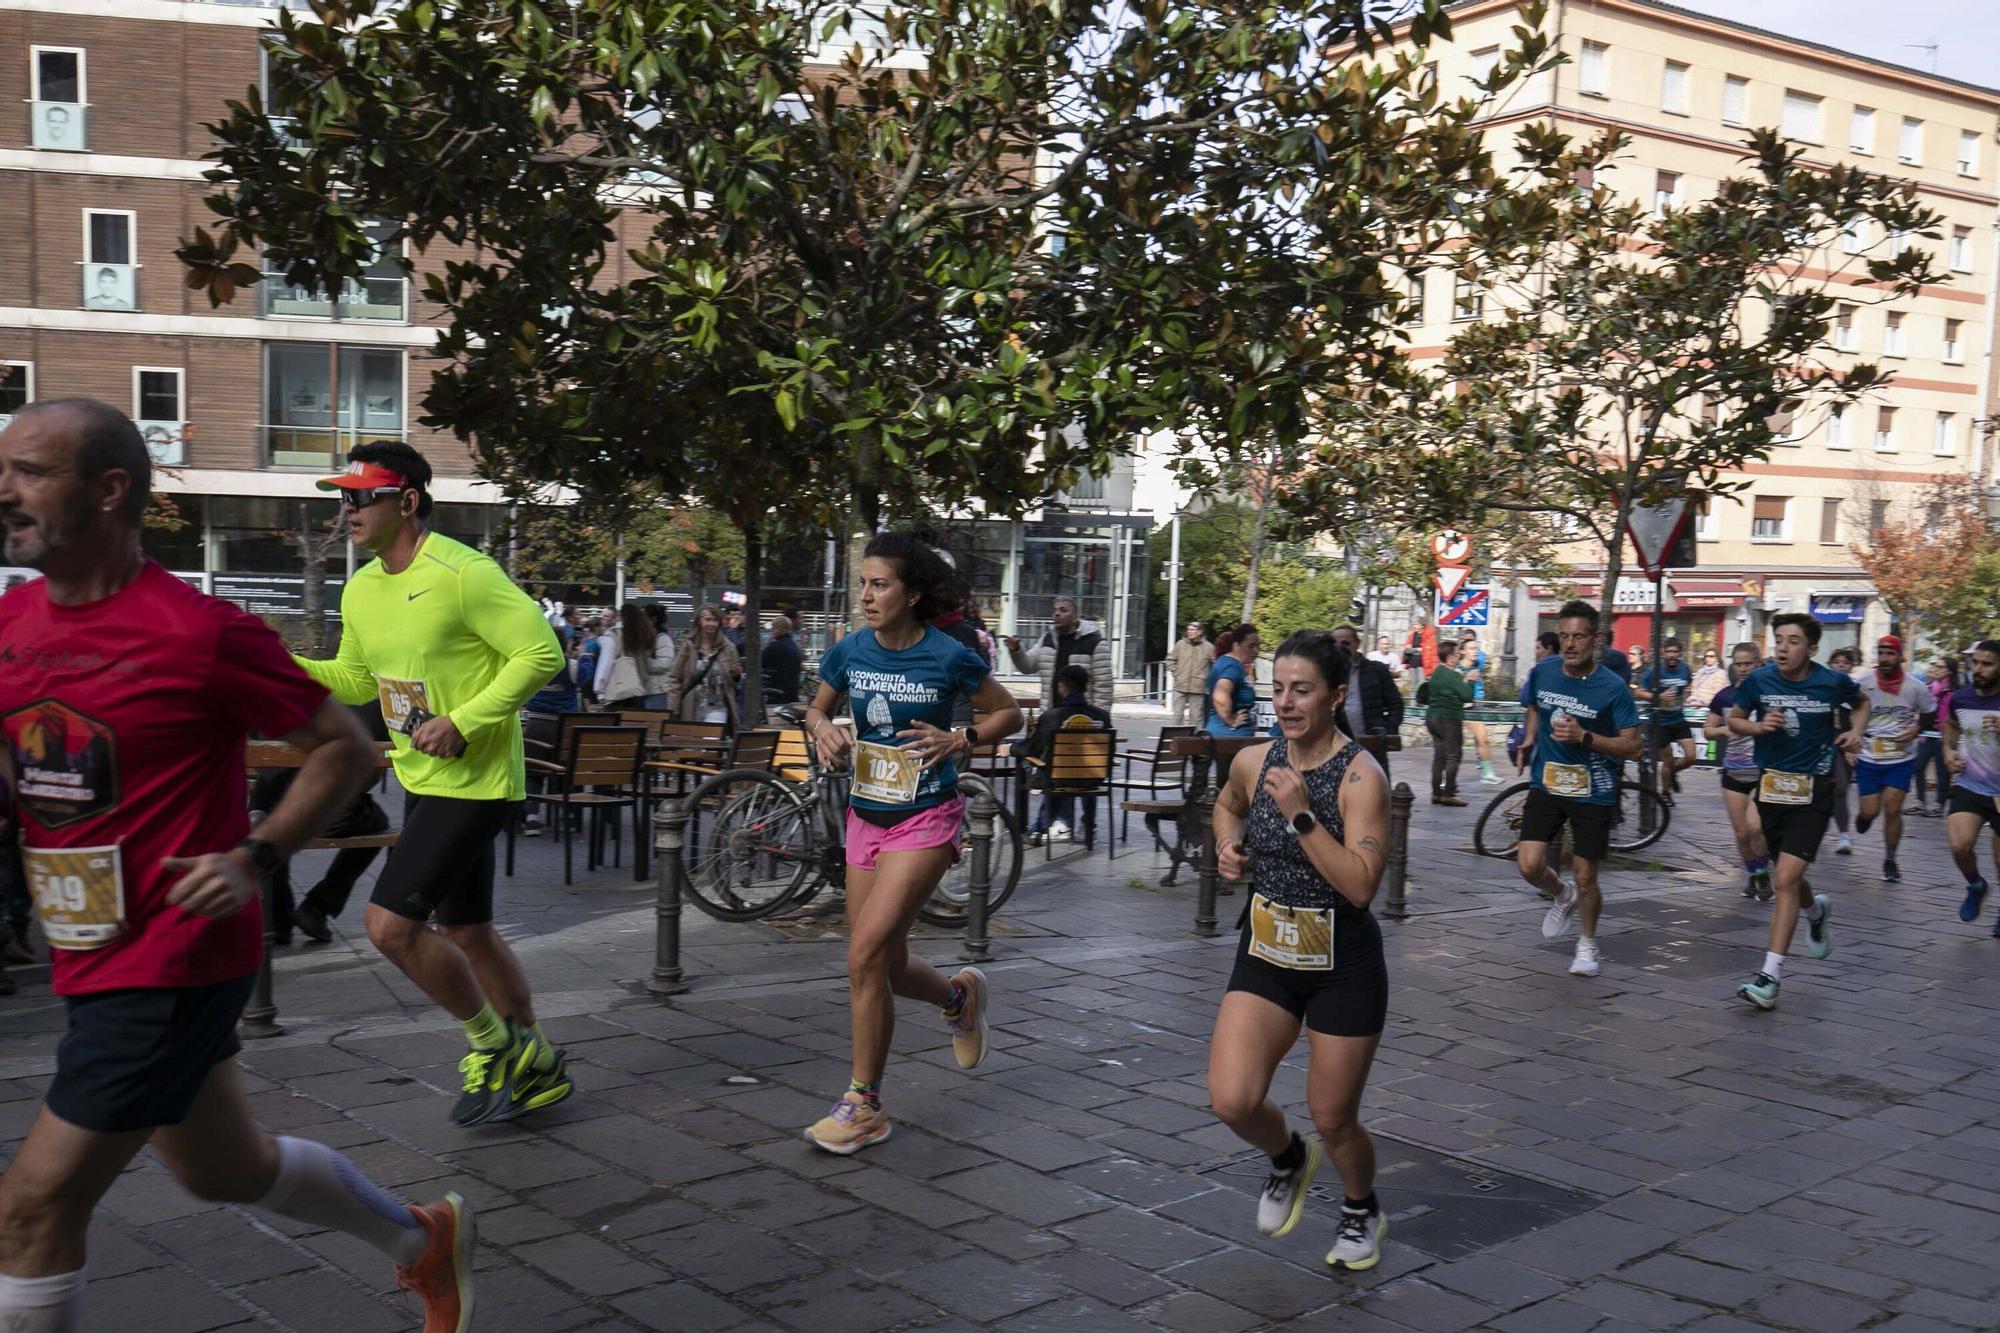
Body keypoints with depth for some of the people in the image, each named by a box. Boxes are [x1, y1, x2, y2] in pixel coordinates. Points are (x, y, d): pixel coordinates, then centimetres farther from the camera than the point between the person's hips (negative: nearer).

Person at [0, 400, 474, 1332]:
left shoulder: (198, 633, -17)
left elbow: (347, 749, -8)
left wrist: (256, 858, -19)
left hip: (171, 964, -8)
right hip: (89, 961, 8)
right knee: (228, 1168, 22)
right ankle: (424, 1240, 44)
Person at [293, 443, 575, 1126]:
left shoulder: (464, 573, -18)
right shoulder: (360, 589, 8)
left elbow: (542, 653, -20)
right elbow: (356, 679, 19)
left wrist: (463, 722, -24)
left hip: (475, 782, -9)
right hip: (422, 781, 9)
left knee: (391, 925, -13)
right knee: (466, 932, 16)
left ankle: (492, 1043, 9)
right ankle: (534, 1066, 32)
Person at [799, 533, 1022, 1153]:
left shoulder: (949, 657, -12)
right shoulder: (849, 652, -1)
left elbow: (1008, 713, 2)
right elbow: (816, 709, 17)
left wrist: (960, 741, -15)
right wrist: (823, 731, -6)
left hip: (926, 820, -5)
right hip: (866, 816, 6)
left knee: (866, 952, -16)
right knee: (885, 964, 11)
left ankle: (864, 1105, -2)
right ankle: (961, 996, 45)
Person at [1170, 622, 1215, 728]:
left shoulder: (1209, 647, -3)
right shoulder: (1180, 644, 3)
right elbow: (1171, 659, 12)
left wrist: (1208, 677, -3)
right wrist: (1175, 673, 2)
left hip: (1198, 688, -2)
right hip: (1180, 687, 2)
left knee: (1196, 716, 3)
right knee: (1178, 714, 4)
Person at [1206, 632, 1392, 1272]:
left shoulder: (1360, 776, -18)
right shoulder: (1253, 761, -3)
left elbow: (1361, 886, -26)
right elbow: (1227, 806, 22)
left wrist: (1301, 815, -30)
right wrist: (1228, 847, 2)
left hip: (1343, 966, -4)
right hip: (1265, 955, 4)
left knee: (1333, 1119, 8)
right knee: (1232, 1101, -11)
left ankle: (1361, 1212, 41)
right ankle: (1289, 1158, 25)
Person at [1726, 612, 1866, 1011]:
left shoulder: (1833, 681, -6)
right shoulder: (1759, 679, -5)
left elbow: (1861, 704, 17)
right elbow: (1734, 720, 9)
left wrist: (1856, 731, -1)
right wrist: (1757, 726, -12)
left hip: (1813, 788, -3)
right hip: (1772, 784, 3)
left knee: (1787, 879, -15)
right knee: (1789, 877, 19)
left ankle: (1770, 975, -13)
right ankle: (1816, 912, 55)